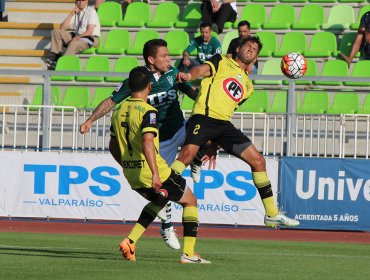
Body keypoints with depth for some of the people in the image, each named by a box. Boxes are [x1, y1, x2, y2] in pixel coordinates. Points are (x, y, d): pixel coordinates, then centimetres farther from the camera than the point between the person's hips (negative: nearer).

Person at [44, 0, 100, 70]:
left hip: (91, 38, -7)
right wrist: (71, 14, -3)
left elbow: (89, 31, -16)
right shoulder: (75, 12, 11)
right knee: (56, 32, -4)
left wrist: (76, 38, -23)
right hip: (77, 37, 7)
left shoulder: (91, 11, -7)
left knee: (73, 44, -37)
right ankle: (55, 57, -17)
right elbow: (62, 28, 3)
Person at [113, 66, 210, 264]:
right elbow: (147, 143, -30)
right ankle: (188, 253, 7)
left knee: (158, 201, 34)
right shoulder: (148, 112, -16)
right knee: (190, 202, 14)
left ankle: (130, 241, 14)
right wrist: (155, 174, -35)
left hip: (131, 175, 7)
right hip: (154, 174, -7)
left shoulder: (118, 112, 7)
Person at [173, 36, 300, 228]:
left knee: (258, 161, 3)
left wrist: (214, 144, 20)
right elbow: (203, 70, -9)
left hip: (223, 125, 7)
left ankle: (272, 215, 10)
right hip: (203, 117, -7)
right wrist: (189, 75, -34)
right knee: (188, 153, -30)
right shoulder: (221, 62, 11)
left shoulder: (248, 86, 27)